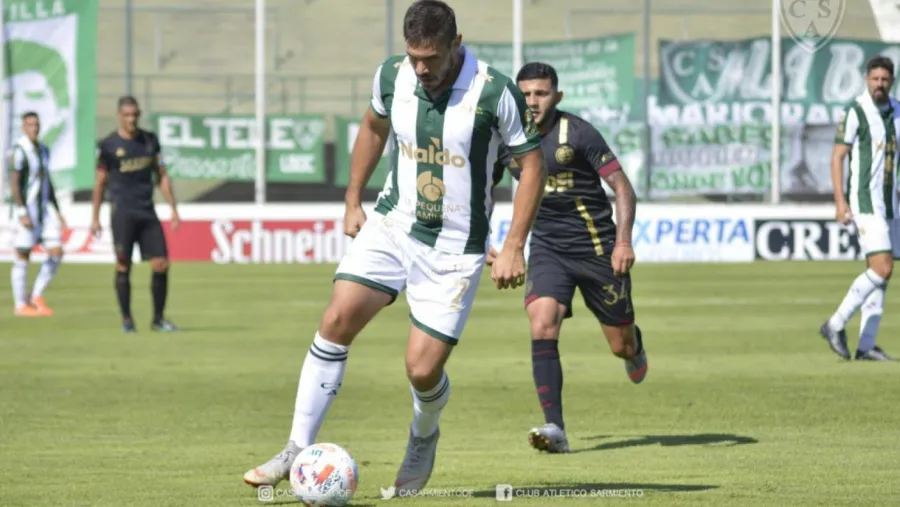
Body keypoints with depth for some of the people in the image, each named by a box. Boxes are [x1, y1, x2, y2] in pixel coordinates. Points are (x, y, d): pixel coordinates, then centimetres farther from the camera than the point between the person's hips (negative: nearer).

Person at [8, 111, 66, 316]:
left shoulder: (43, 150, 13)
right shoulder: (19, 150, -11)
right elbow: (14, 183, -16)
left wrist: (57, 211, 18)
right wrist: (22, 213, -21)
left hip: (45, 207, 7)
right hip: (26, 207, -7)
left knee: (56, 251, -3)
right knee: (23, 256, -1)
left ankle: (37, 296, 8)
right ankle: (21, 305, 7)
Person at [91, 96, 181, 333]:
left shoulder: (150, 140, 10)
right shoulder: (108, 145, -1)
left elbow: (161, 176, 14)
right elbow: (100, 182, 4)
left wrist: (173, 209, 8)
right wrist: (95, 218, 3)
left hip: (147, 212, 3)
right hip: (122, 213, -3)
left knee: (161, 264, -4)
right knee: (123, 266, -2)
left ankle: (158, 318, 8)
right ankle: (126, 319, 8)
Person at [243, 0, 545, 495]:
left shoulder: (495, 92, -18)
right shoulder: (392, 75, -5)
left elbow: (531, 164, -8)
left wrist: (514, 247, -12)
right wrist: (353, 201, 17)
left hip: (454, 249, -4)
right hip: (391, 224, 4)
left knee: (422, 370, -7)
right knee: (336, 321, -15)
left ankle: (423, 439, 28)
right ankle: (298, 450, -7)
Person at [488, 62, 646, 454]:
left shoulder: (577, 133, -13)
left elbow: (622, 187, -12)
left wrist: (623, 241, -23)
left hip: (596, 247, -3)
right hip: (547, 248, 3)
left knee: (621, 345, 6)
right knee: (542, 326, -23)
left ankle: (635, 346, 48)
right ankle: (555, 428, -24)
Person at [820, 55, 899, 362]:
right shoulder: (856, 112, -10)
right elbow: (837, 156, -11)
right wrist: (840, 201, -19)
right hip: (864, 203, -7)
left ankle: (866, 346, 8)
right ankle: (836, 325, -7)